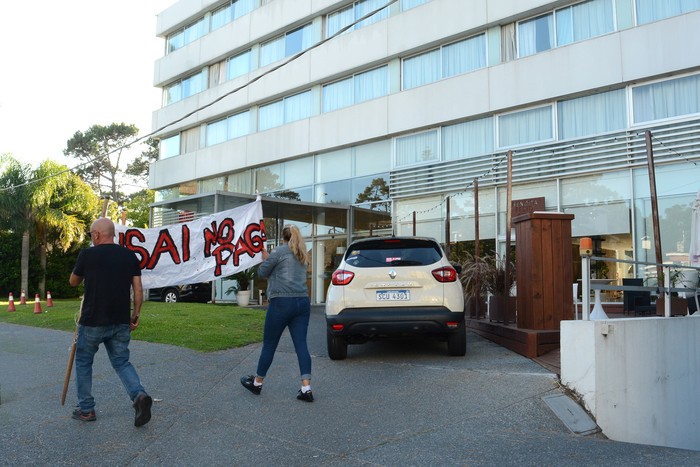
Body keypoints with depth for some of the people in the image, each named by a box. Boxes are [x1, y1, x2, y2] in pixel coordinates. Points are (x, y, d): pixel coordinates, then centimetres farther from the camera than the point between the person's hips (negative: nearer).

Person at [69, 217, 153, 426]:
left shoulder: (87, 254, -6)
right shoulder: (130, 255, 3)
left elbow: (73, 282, 11)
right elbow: (138, 288, 2)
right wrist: (136, 315, 10)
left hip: (92, 322, -3)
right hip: (121, 323, 3)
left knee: (83, 362, 18)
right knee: (122, 362, 13)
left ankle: (86, 409, 22)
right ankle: (139, 395, -11)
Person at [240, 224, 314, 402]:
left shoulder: (280, 251, -3)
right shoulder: (302, 255, 18)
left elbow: (262, 272, 3)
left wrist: (265, 259, 21)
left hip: (282, 302, -6)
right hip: (303, 302, 6)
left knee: (269, 344, 7)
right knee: (301, 344, 2)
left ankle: (257, 383, 23)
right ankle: (306, 388, -5)